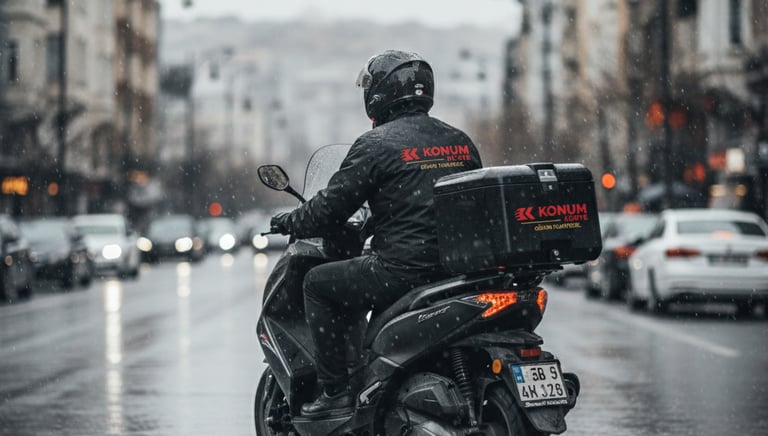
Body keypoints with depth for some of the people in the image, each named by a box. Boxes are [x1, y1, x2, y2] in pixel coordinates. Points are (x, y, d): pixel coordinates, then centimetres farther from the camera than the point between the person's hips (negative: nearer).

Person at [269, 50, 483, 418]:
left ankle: (336, 391, 4)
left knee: (317, 284, 10)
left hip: (405, 268, -8)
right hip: (460, 268, 8)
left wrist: (289, 223, 16)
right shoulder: (461, 142, 15)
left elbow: (331, 207, -5)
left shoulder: (376, 144, -6)